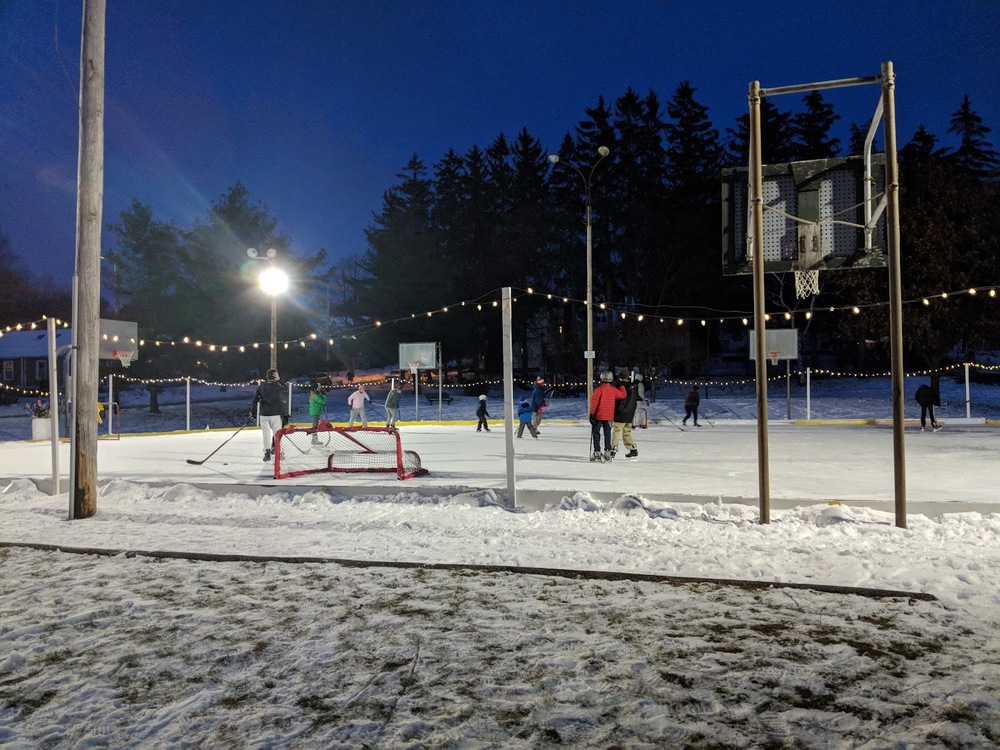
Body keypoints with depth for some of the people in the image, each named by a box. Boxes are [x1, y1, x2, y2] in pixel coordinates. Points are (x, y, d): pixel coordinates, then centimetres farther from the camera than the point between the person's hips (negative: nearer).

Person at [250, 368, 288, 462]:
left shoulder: (261, 386, 5)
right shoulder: (279, 386, -6)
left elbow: (255, 400, 8)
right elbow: (283, 401, -9)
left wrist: (253, 412, 17)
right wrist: (286, 414, -3)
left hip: (264, 414, 3)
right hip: (276, 414, -3)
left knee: (266, 433, 9)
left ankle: (267, 452, 7)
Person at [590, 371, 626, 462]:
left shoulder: (599, 389, -10)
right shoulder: (614, 390, 3)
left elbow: (594, 402, -15)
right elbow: (623, 395, 19)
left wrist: (591, 413, -11)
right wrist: (621, 386, 33)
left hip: (598, 415, -4)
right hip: (609, 416, 4)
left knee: (596, 433, 4)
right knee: (607, 433, 12)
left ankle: (597, 452, -2)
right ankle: (607, 452, 10)